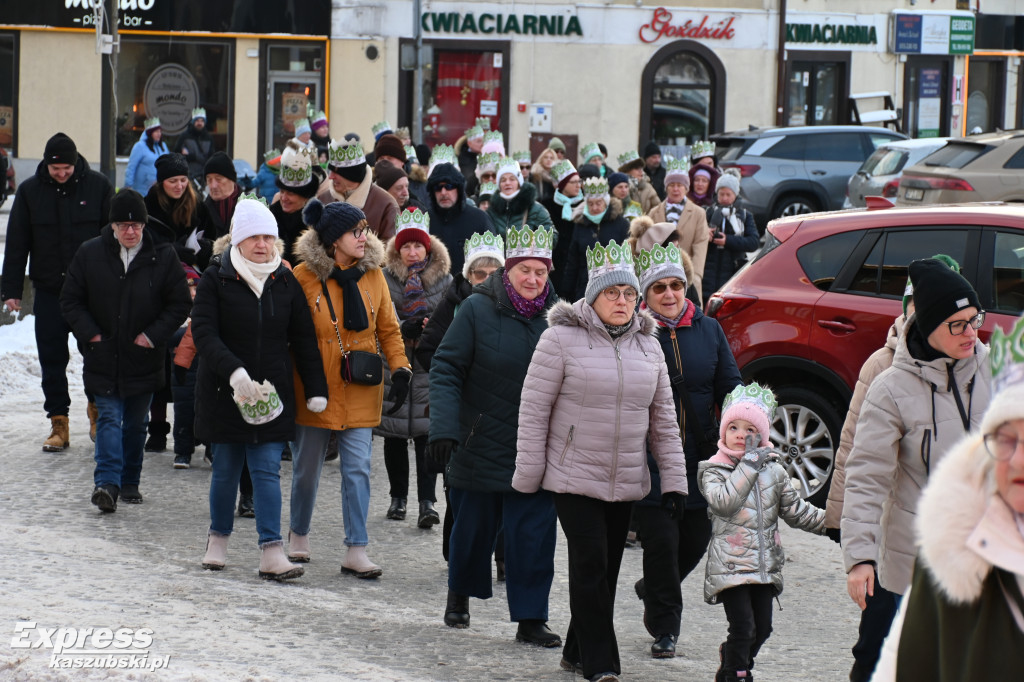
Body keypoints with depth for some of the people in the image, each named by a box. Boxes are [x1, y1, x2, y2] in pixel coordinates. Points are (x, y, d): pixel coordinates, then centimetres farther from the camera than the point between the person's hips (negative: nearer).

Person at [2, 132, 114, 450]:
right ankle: (58, 424, 8)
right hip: (48, 291, 1)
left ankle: (97, 411, 24)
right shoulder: (30, 191, 1)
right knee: (52, 360, 2)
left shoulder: (98, 186, -2)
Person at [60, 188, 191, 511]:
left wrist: (153, 335, -8)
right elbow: (70, 301, 4)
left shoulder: (163, 258, -4)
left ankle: (130, 481, 23)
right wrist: (90, 333, -7)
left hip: (143, 359, 1)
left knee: (136, 423, 11)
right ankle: (107, 482, -20)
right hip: (103, 356, -1)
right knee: (109, 417, -10)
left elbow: (180, 304, 1)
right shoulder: (89, 254, -2)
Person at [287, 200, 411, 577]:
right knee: (306, 467, 10)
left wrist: (400, 369, -2)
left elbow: (389, 330, 11)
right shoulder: (304, 277, -7)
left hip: (360, 392, 2)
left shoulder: (373, 275, 3)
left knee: (358, 468, -3)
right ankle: (298, 535, 31)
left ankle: (356, 550, -1)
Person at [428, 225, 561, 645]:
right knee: (474, 526, 11)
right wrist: (443, 429, -18)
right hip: (481, 445, -2)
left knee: (534, 532, -4)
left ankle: (531, 618, 3)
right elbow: (446, 369, -9)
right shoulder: (478, 310, -8)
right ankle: (459, 595, 37)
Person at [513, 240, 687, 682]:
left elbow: (663, 419, 12)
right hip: (573, 477, -5)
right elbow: (533, 410, -6)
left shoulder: (648, 346, 9)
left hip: (626, 482, 5)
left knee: (607, 570, 9)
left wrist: (673, 480, 7)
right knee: (590, 566, -11)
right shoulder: (562, 338, -7)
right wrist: (528, 475, -7)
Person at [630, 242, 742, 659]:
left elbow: (731, 389, 11)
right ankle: (664, 628, 12)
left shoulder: (708, 330, 7)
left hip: (700, 459, 4)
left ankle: (653, 590, 40)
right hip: (649, 462, -4)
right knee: (661, 541, -4)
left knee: (696, 539, 10)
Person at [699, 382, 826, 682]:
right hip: (729, 565, -5)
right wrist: (749, 465, -21)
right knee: (743, 627, -13)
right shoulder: (714, 470, -4)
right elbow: (723, 502, -23)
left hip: (765, 566, 5)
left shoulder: (773, 470, 9)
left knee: (762, 628, 9)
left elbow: (795, 510, 16)